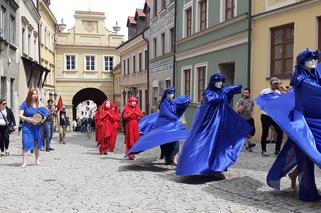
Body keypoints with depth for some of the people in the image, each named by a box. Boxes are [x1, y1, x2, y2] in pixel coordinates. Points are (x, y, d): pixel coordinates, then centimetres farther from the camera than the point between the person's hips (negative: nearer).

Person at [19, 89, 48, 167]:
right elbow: (20, 115, -9)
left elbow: (45, 114, 14)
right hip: (27, 127, -4)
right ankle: (24, 162, -7)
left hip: (37, 127, 4)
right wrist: (30, 119, -19)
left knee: (37, 143, 11)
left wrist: (43, 119, -6)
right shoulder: (25, 104, -4)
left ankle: (37, 160, 25)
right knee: (26, 143, -11)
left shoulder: (39, 104, 7)